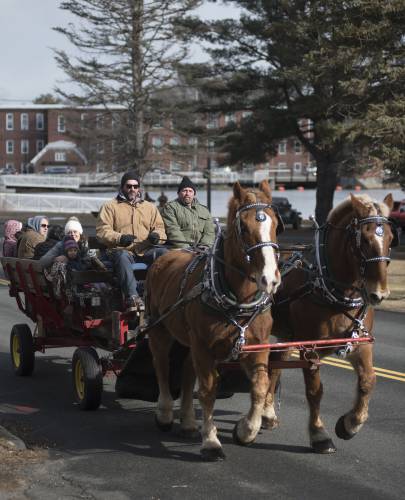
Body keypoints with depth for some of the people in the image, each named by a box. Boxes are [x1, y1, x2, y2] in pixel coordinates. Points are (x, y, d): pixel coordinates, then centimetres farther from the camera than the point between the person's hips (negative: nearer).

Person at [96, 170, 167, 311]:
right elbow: (102, 231, 2)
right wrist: (119, 238, -18)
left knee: (163, 253, -27)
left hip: (145, 250, 3)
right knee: (122, 257, -39)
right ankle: (132, 297, -52)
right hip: (122, 250, -3)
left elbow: (159, 227, 22)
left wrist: (156, 234, -5)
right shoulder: (110, 206, 14)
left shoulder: (150, 207, 26)